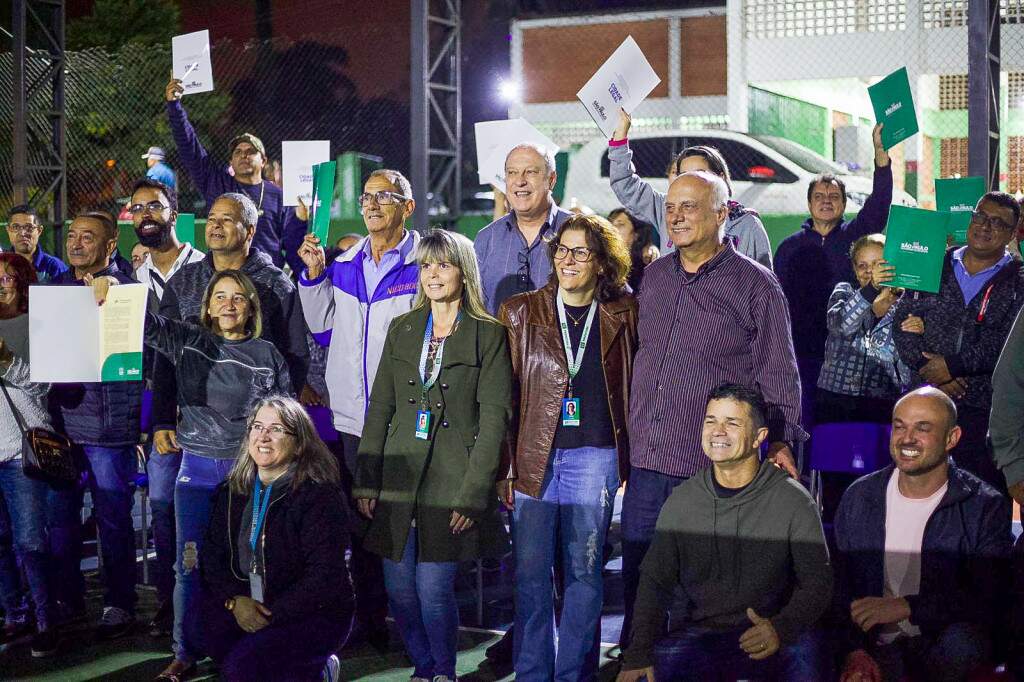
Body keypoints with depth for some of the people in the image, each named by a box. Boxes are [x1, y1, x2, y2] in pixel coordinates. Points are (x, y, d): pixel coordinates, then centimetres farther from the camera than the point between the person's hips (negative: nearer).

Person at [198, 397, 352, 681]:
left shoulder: (321, 494, -14)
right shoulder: (232, 491, 6)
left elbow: (324, 575, -18)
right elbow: (214, 556, 4)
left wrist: (273, 614, -20)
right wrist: (234, 600, -14)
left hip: (314, 613, -7)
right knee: (209, 631, -20)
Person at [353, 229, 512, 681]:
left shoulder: (489, 335, -1)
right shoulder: (401, 330, 12)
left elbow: (494, 418, -5)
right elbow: (379, 409, 11)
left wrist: (472, 494, -12)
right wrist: (366, 482, 4)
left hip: (451, 482, -4)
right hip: (398, 478, 4)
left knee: (434, 590, -6)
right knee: (399, 591, 4)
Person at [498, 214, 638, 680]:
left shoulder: (622, 316, 4)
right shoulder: (521, 312, 4)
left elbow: (633, 391, 9)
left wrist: (629, 461, 3)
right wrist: (506, 466, -1)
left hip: (595, 457, 0)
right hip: (535, 458, 0)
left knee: (584, 571, 4)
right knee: (531, 572, 3)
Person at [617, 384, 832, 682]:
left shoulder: (793, 501, -1)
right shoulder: (681, 501, 8)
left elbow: (817, 583, -3)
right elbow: (655, 581, 6)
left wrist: (781, 629, -24)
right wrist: (638, 654, -9)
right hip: (699, 633, 2)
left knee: (805, 652, -34)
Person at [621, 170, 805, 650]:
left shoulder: (755, 284, -4)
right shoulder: (654, 276, 12)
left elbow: (778, 372, -3)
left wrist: (780, 439, -14)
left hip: (715, 467, -5)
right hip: (647, 461, 5)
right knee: (638, 581, 10)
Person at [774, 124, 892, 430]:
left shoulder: (854, 235, 8)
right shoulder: (790, 246, 10)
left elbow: (878, 203, -8)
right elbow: (778, 301, 9)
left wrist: (881, 152, -20)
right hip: (803, 351, 1)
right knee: (805, 420, 0)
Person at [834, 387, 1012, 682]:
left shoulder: (986, 507, -3)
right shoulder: (858, 498, 7)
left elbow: (987, 600, -11)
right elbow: (839, 586, 8)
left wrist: (906, 607, -20)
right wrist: (855, 651, -8)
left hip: (945, 646, 0)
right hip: (878, 646, 0)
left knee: (963, 638, -34)